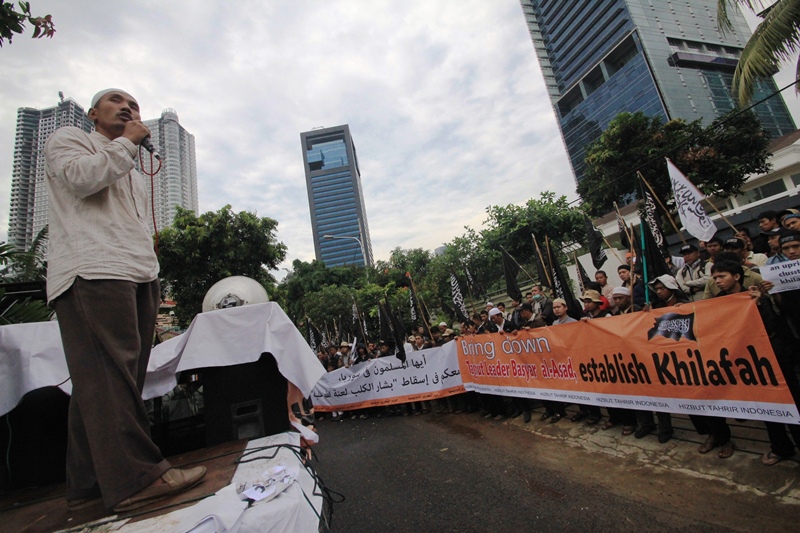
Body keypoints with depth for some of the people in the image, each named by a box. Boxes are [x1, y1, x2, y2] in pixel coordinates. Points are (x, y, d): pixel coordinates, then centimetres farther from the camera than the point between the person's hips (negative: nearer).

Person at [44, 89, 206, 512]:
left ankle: (88, 483, 7)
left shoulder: (130, 170, 34)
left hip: (138, 274, 7)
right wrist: (127, 142, 4)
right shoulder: (67, 139, 15)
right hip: (94, 271, -7)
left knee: (103, 380, 3)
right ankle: (135, 477, -15)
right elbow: (81, 178, -9)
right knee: (109, 375, -15)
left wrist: (153, 285, 17)